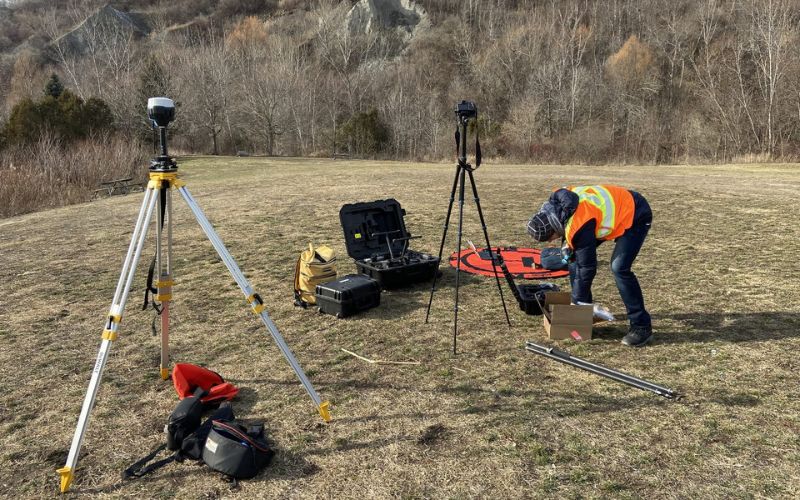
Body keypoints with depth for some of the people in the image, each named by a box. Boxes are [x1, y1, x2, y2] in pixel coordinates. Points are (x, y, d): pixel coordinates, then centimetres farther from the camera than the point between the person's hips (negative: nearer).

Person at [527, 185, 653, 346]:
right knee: (576, 256, 4)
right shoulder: (555, 205, -13)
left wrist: (578, 301, -14)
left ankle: (642, 327, -11)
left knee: (619, 268, -23)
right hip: (612, 210, 9)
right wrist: (568, 245, -3)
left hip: (634, 215, -9)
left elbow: (588, 266, -25)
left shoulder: (578, 225, -36)